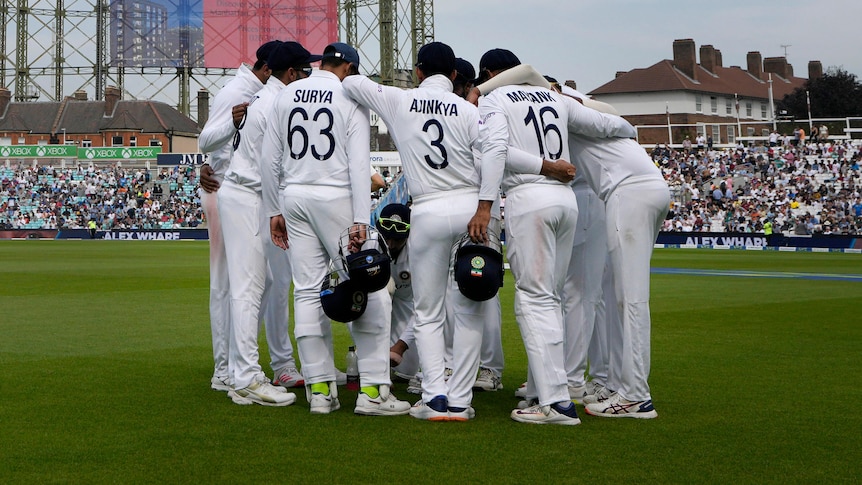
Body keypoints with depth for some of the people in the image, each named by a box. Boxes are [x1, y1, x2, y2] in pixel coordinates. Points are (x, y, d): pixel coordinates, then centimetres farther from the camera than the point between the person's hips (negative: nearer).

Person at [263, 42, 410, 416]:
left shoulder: (287, 95, 10)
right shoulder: (350, 98, -3)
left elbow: (269, 159, 9)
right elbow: (359, 164, -11)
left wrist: (274, 211, 15)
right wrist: (360, 221, -14)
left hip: (294, 198, 5)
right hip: (335, 199, -5)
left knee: (307, 291, 7)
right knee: (368, 291, 0)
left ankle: (319, 389, 8)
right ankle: (373, 390, -4)